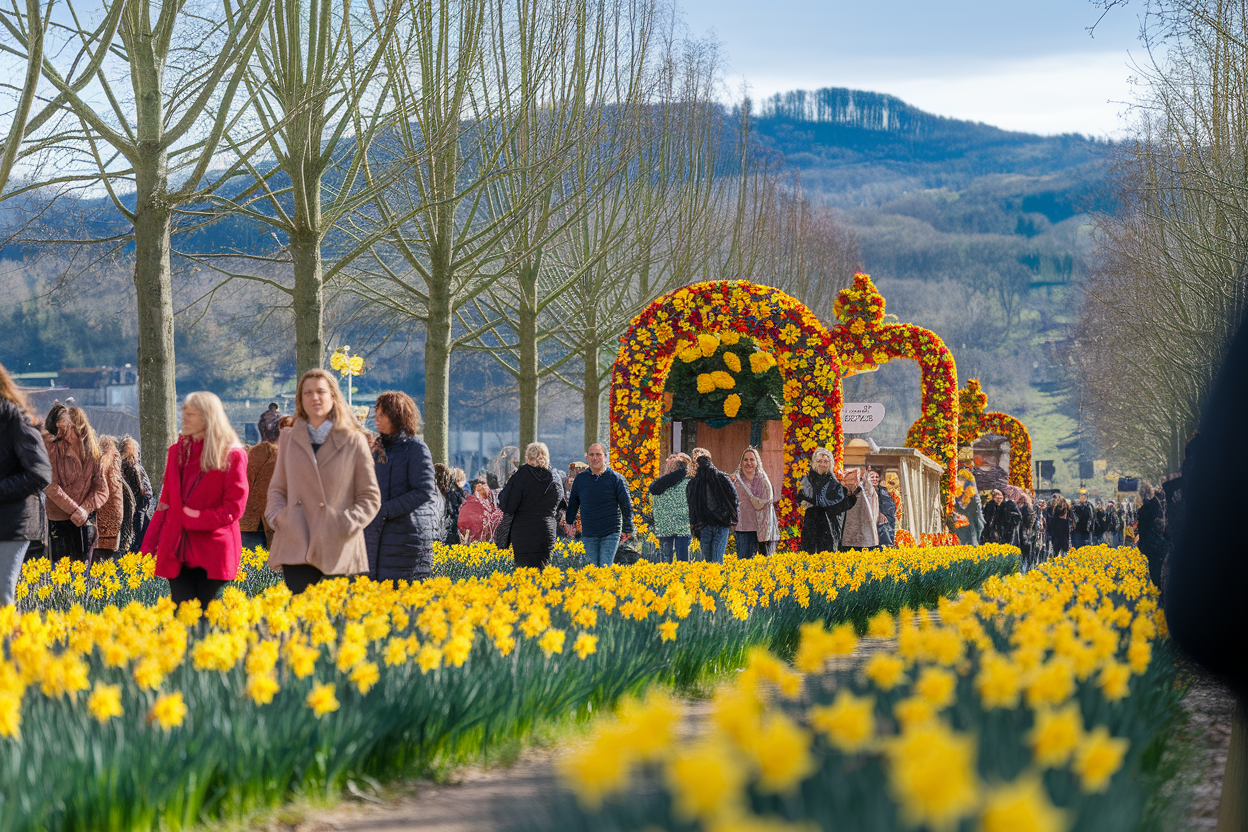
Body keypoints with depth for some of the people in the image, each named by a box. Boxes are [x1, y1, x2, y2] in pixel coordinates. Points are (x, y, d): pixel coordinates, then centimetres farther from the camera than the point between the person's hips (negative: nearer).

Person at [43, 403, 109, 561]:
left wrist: (84, 510, -15)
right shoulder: (52, 447, -3)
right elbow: (50, 485, -11)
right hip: (58, 521, -2)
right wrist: (75, 510, -17)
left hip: (84, 522, 2)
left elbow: (102, 492, 2)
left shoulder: (92, 453, 4)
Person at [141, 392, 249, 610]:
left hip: (212, 551, -4)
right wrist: (149, 544, 7)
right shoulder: (177, 451, 14)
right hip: (177, 552, 4)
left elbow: (233, 508, -4)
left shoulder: (232, 455, -2)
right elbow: (166, 502, 18)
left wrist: (191, 518, -10)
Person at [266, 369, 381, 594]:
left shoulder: (354, 442, 6)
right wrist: (277, 517, -1)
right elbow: (277, 489, 19)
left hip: (339, 550, -1)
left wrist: (348, 524, -9)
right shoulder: (289, 439, 15)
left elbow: (370, 497, 7)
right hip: (297, 547, 1)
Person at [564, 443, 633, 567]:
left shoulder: (615, 478, -1)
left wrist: (627, 530, 2)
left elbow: (626, 506, 3)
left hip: (610, 534, -3)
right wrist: (569, 524, 15)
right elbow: (573, 504, 18)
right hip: (588, 535, 3)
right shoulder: (580, 478, 7)